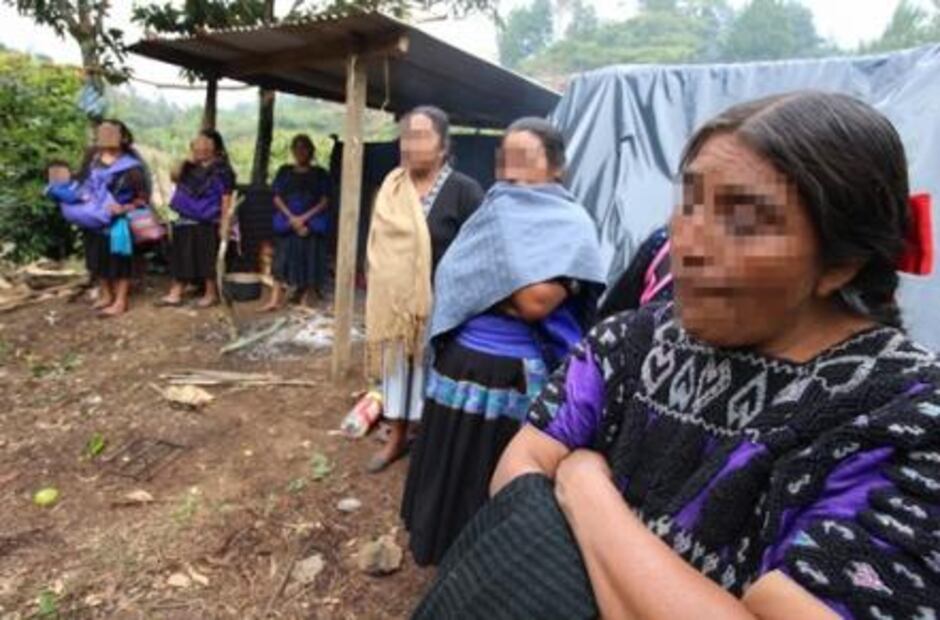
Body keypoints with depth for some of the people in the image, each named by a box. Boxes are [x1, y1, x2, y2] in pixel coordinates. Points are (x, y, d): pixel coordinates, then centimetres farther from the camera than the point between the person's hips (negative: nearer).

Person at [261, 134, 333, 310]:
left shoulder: (320, 174, 4)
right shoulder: (285, 172, 9)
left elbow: (324, 202, -2)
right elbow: (277, 198, 4)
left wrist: (304, 218, -12)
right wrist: (292, 218, -10)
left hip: (312, 225, -1)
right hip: (288, 223, 1)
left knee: (308, 260, 1)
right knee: (283, 259, -2)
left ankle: (303, 299, 10)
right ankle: (275, 300, -3)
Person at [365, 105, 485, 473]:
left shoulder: (464, 191, -11)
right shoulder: (391, 187, 6)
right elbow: (377, 243, 14)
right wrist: (376, 295, 11)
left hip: (440, 306, -5)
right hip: (394, 301, 5)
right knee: (397, 366, 16)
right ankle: (397, 438, 34)